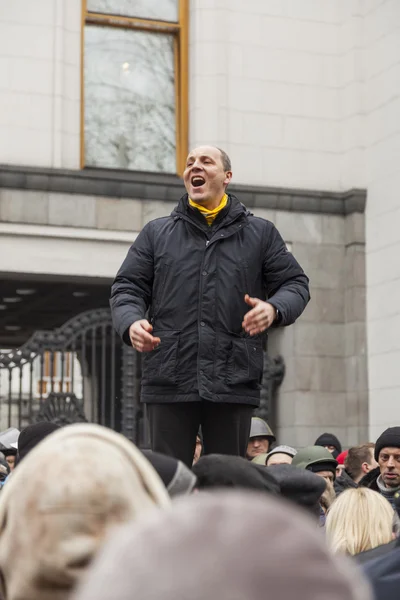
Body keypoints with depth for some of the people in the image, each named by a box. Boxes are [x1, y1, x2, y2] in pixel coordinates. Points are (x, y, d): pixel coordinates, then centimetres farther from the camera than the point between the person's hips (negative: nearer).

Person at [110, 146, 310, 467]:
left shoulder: (260, 233, 12)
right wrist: (131, 322, -11)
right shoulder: (157, 233, 15)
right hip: (169, 380, 1)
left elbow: (295, 283, 11)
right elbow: (127, 287, 11)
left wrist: (274, 309, -12)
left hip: (234, 381, 0)